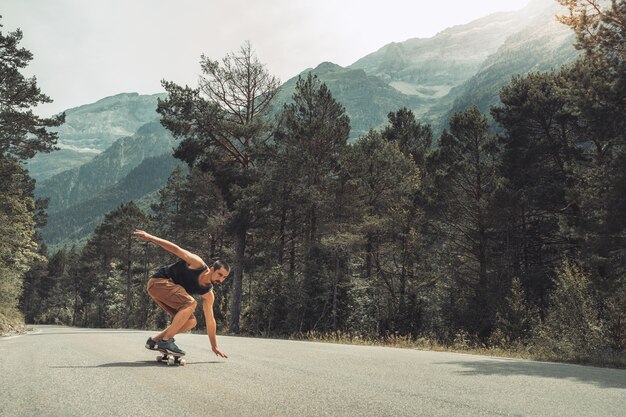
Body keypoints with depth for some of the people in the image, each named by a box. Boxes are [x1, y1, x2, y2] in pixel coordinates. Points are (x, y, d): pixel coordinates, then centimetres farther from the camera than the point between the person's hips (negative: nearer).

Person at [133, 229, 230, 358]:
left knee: (190, 322, -1)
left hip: (170, 289, 8)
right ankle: (166, 341, -23)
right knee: (190, 303, -28)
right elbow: (176, 249, -17)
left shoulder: (208, 294, -1)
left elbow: (210, 320, 5)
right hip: (158, 281, -8)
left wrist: (214, 346, 6)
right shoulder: (198, 264, -20)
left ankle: (154, 340, 9)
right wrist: (150, 237, -21)